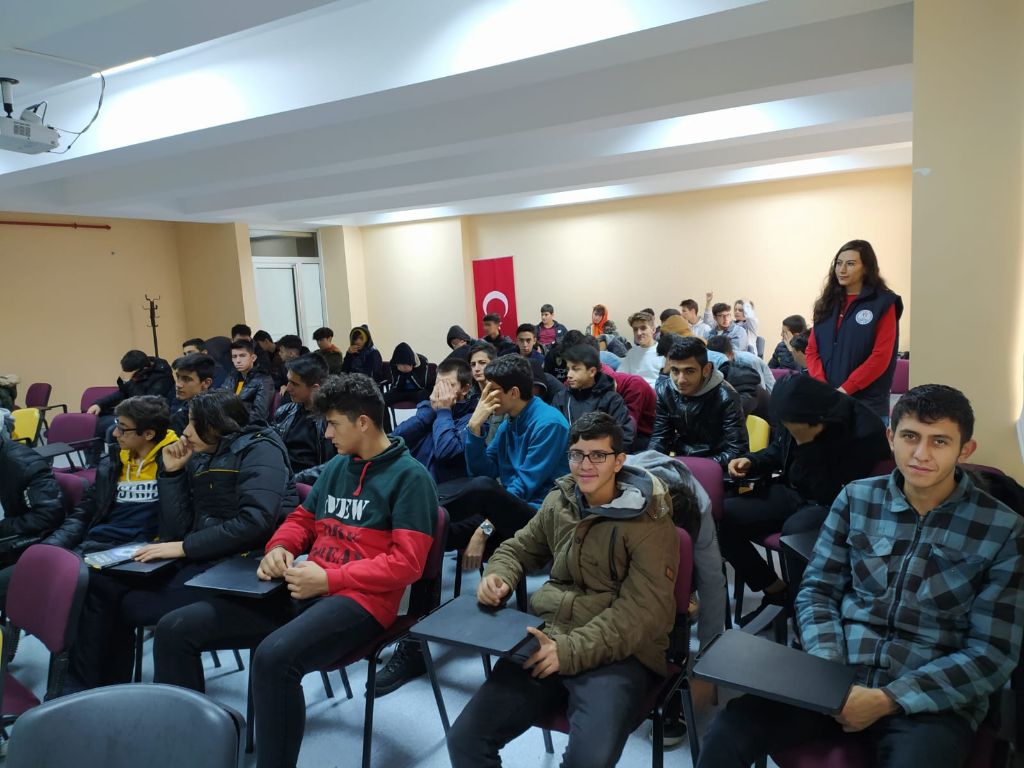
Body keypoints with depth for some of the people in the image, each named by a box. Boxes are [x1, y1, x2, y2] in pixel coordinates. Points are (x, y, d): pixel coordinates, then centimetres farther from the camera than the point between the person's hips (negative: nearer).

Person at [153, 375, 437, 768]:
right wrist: (279, 548, 1)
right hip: (303, 591, 8)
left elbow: (406, 562, -14)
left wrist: (329, 579, -18)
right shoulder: (336, 466, 15)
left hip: (359, 600, -8)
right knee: (175, 629, -3)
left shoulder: (410, 476, -7)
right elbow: (301, 519, 25)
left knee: (273, 657, -37)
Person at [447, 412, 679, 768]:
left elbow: (644, 610, -14)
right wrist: (497, 576, 0)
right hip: (545, 638, 4)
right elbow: (518, 548, 24)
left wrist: (570, 651, -22)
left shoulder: (649, 522, -7)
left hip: (618, 652, -4)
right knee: (464, 739, -12)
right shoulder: (559, 501, 9)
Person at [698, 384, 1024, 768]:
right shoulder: (856, 498, 5)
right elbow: (818, 590, 7)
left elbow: (993, 653, -4)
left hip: (934, 699, -1)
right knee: (727, 733, -20)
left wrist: (887, 700, -13)